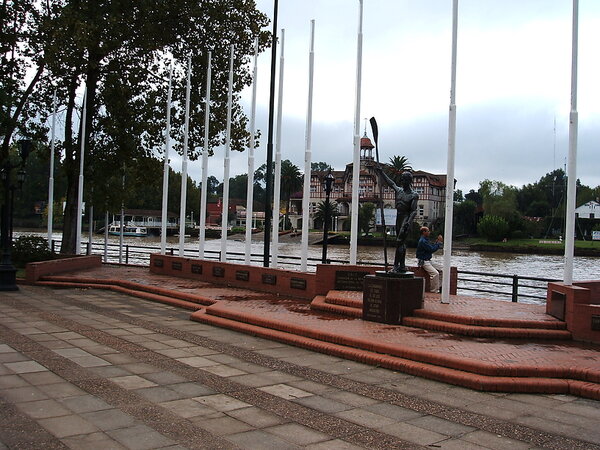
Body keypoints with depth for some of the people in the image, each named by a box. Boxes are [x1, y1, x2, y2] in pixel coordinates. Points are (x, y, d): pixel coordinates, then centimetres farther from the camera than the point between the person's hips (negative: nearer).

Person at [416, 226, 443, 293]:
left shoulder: (425, 240, 17)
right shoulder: (422, 241, -16)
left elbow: (432, 247, 19)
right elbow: (432, 249, -20)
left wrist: (436, 242, 8)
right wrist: (439, 242, -12)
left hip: (428, 261, 11)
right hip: (423, 262, -11)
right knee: (435, 273, -26)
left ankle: (438, 286, 6)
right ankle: (434, 291, -19)